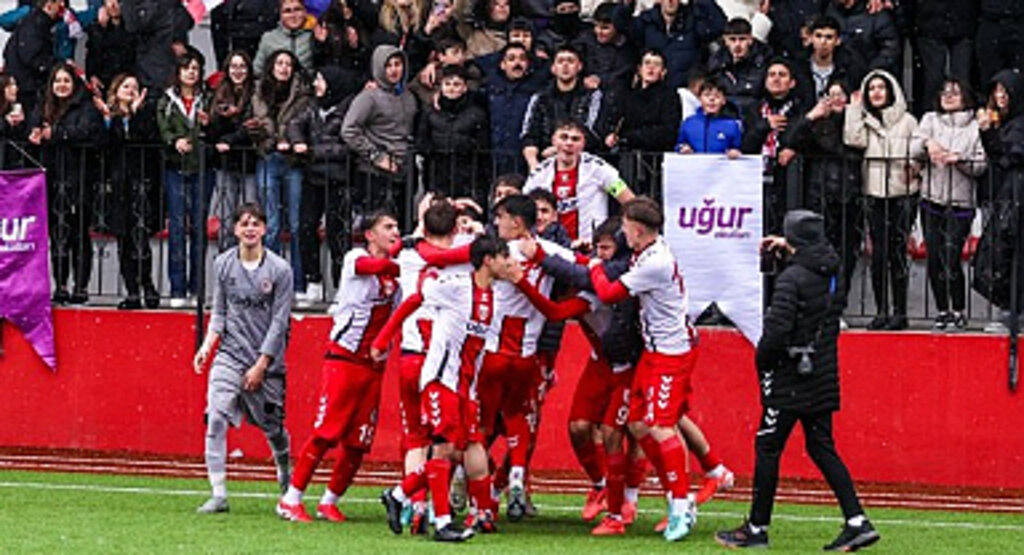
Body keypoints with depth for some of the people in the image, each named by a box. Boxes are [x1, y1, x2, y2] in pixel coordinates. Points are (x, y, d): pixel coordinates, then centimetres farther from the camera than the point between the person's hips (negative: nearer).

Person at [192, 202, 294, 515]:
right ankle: (218, 495, -15)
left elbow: (279, 321, -6)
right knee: (216, 419, -16)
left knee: (273, 428, 10)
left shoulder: (279, 270, -6)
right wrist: (207, 345, -4)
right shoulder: (223, 264, 4)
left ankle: (288, 485, 38)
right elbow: (219, 312, 12)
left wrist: (261, 365, -10)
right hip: (229, 356, 2)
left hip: (267, 361, -2)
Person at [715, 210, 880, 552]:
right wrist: (788, 249, 34)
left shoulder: (792, 278, -17)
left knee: (767, 448, 2)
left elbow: (776, 331, -22)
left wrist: (763, 364, -6)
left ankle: (757, 528, 5)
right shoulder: (833, 274, 6)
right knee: (821, 449, 12)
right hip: (824, 379, 8)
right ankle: (857, 522, 3)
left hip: (791, 382, -8)